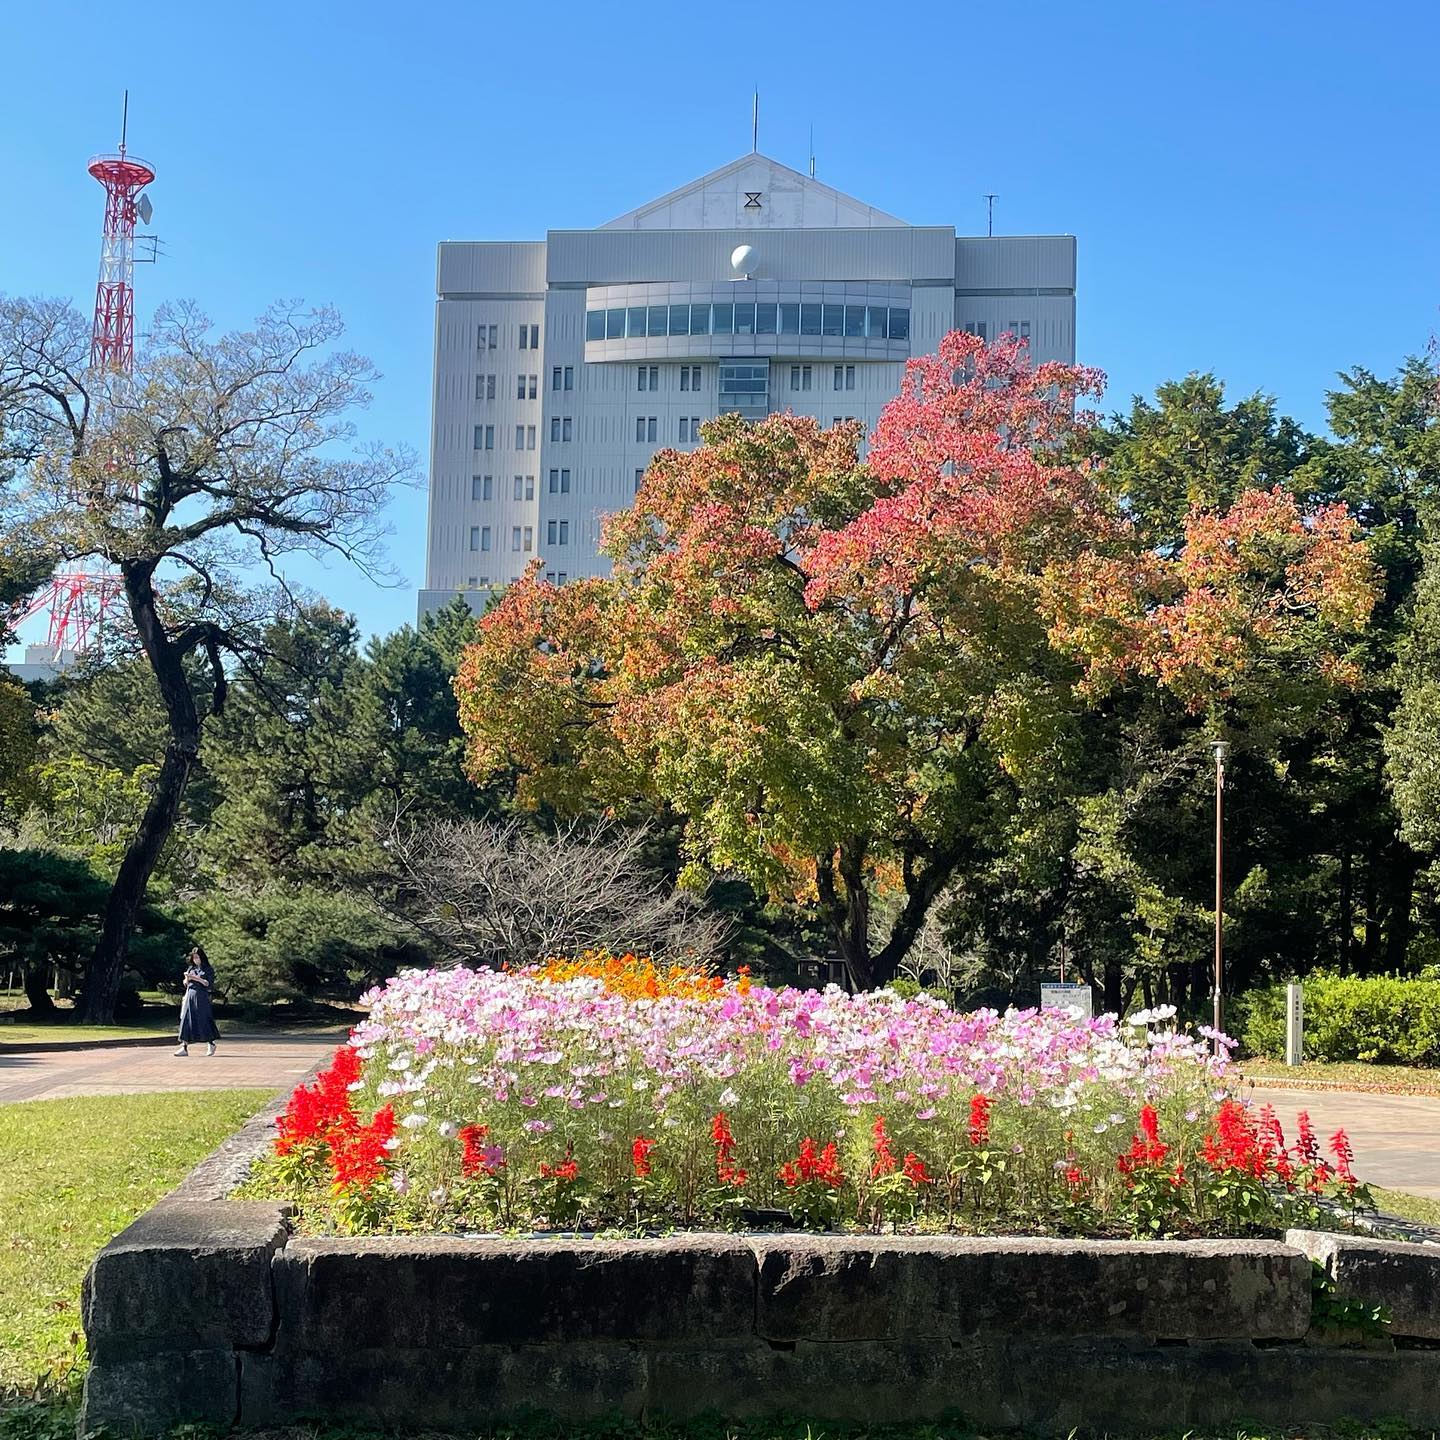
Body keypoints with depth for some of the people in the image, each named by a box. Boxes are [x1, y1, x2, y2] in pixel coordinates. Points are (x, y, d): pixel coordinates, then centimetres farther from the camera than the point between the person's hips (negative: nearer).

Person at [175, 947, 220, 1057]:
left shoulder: (208, 969, 1)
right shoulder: (190, 968, 16)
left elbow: (209, 984, -7)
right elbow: (186, 985, 17)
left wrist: (198, 978, -17)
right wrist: (187, 978, -5)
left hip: (201, 997, -5)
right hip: (190, 996, 5)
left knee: (203, 1021, -6)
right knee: (186, 1021, -4)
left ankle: (210, 1044, 10)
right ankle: (184, 1047, -6)